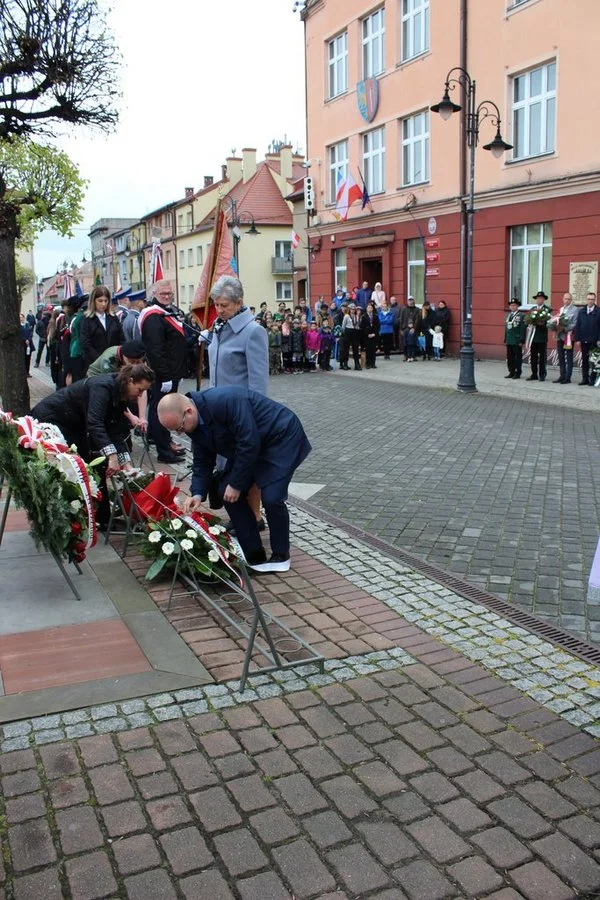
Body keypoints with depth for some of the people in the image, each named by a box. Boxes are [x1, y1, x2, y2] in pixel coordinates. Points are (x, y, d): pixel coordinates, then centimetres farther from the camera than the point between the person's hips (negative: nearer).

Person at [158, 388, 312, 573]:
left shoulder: (226, 401, -34)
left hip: (282, 437, -9)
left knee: (271, 498, -18)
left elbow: (249, 443, -32)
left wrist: (236, 484, -23)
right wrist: (198, 494, -13)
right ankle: (253, 555, 12)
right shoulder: (195, 424, -6)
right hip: (249, 446, 9)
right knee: (228, 492, 1)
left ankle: (281, 556, 5)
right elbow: (202, 462, 3)